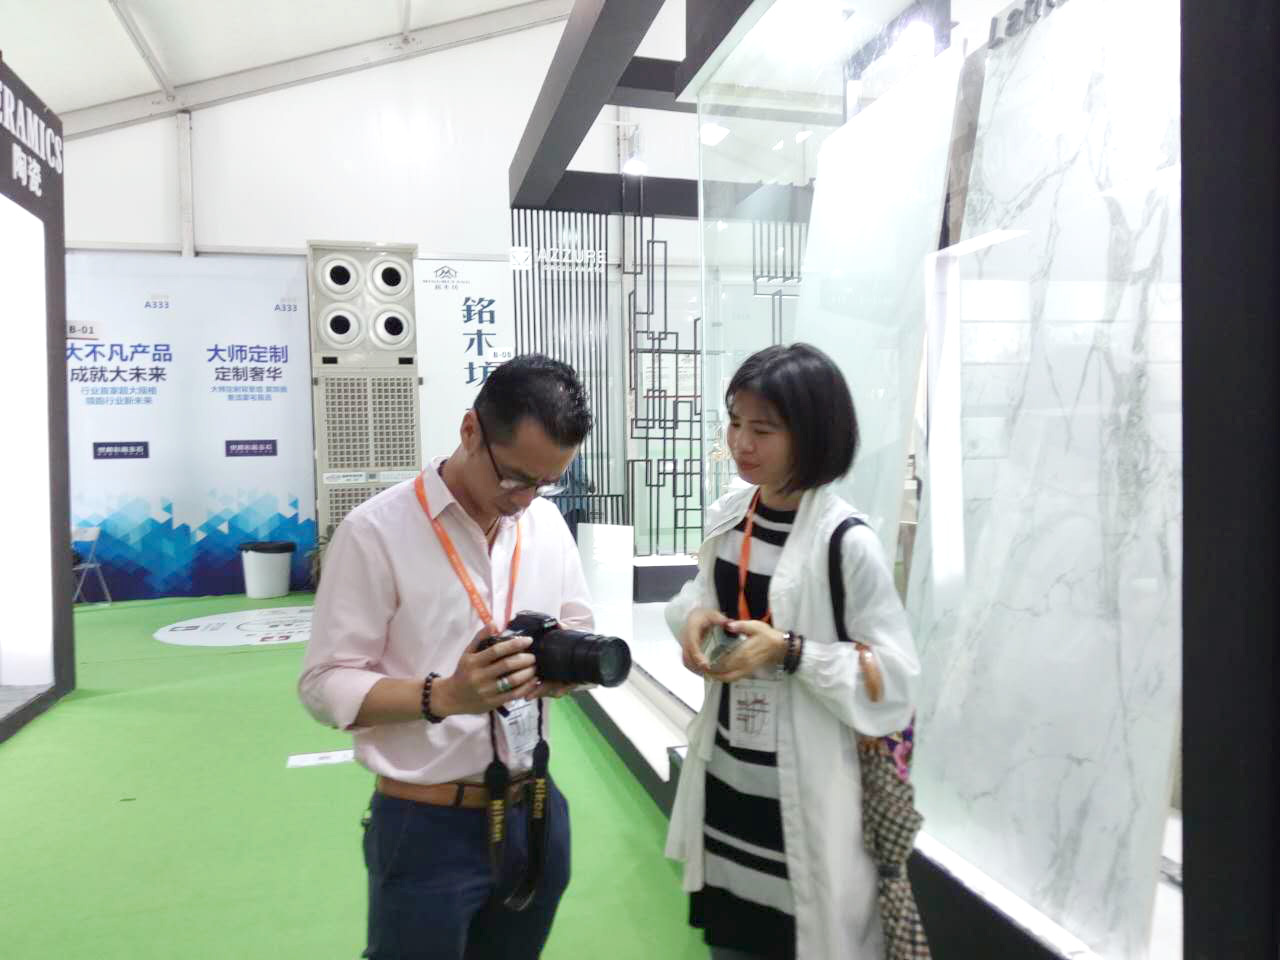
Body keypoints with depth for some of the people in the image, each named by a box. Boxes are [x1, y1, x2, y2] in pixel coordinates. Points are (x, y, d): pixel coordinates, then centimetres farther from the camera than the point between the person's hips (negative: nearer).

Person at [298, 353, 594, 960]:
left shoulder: (549, 523, 2)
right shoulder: (378, 529, -15)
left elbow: (581, 633, 11)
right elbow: (324, 685, -13)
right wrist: (442, 696, -28)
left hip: (534, 812, 5)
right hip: (427, 826, -5)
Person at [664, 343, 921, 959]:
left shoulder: (846, 542, -19)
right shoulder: (725, 515, -1)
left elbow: (894, 677, -16)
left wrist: (791, 650, -26)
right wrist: (693, 615, -7)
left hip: (803, 795, -6)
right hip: (725, 776, 6)